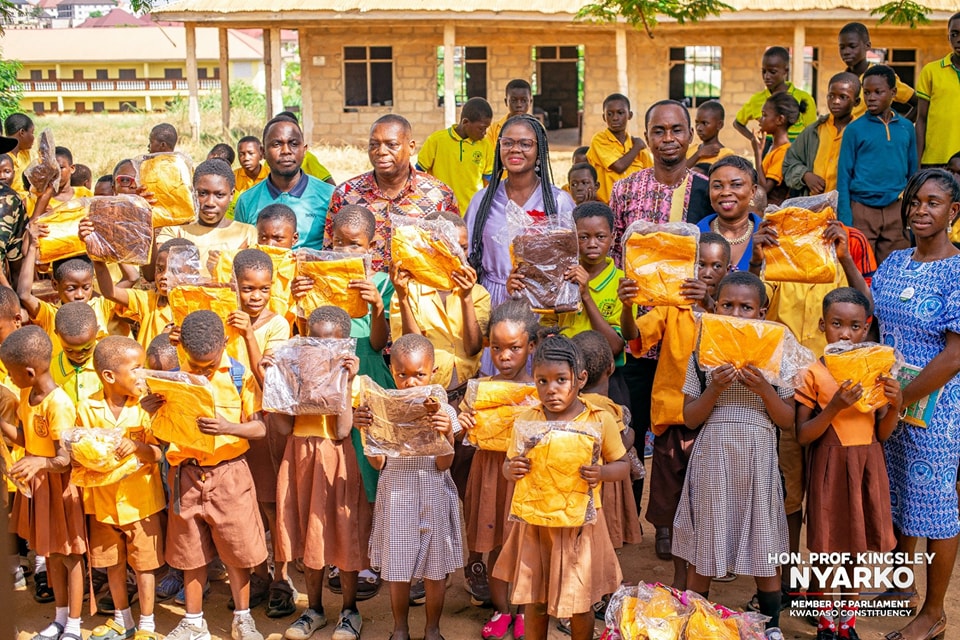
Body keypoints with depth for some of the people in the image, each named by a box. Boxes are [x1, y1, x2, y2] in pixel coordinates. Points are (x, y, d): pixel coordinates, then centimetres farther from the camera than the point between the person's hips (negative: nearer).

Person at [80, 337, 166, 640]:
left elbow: (157, 453, -10)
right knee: (113, 563, 16)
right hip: (103, 500, 2)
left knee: (144, 563, 6)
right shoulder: (87, 407, -6)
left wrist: (137, 447, -29)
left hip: (141, 499, -2)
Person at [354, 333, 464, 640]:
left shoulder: (444, 412, -7)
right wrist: (365, 428, -17)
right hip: (396, 496, 1)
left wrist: (447, 434, -29)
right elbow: (378, 462, -3)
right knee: (397, 568, 12)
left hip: (433, 496, -1)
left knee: (435, 569, 10)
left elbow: (443, 465, -11)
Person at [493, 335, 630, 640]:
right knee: (534, 603, 11)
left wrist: (601, 473, -18)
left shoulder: (600, 420, -7)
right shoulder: (527, 419, -2)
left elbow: (623, 465, 3)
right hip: (535, 521, 2)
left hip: (580, 523, -1)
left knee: (580, 606, 9)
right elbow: (509, 464, 8)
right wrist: (512, 470, -16)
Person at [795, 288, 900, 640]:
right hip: (830, 466, -3)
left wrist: (895, 404, -12)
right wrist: (834, 407, -23)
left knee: (856, 545, 13)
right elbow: (802, 436, -10)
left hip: (867, 465, 3)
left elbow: (882, 433, 6)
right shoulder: (813, 373, -8)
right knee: (828, 547, 4)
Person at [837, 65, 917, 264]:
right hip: (862, 210, -3)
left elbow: (913, 173, 14)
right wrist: (845, 221, -7)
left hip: (897, 211, 3)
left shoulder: (906, 128, 8)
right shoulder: (854, 129, -2)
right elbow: (844, 177, -1)